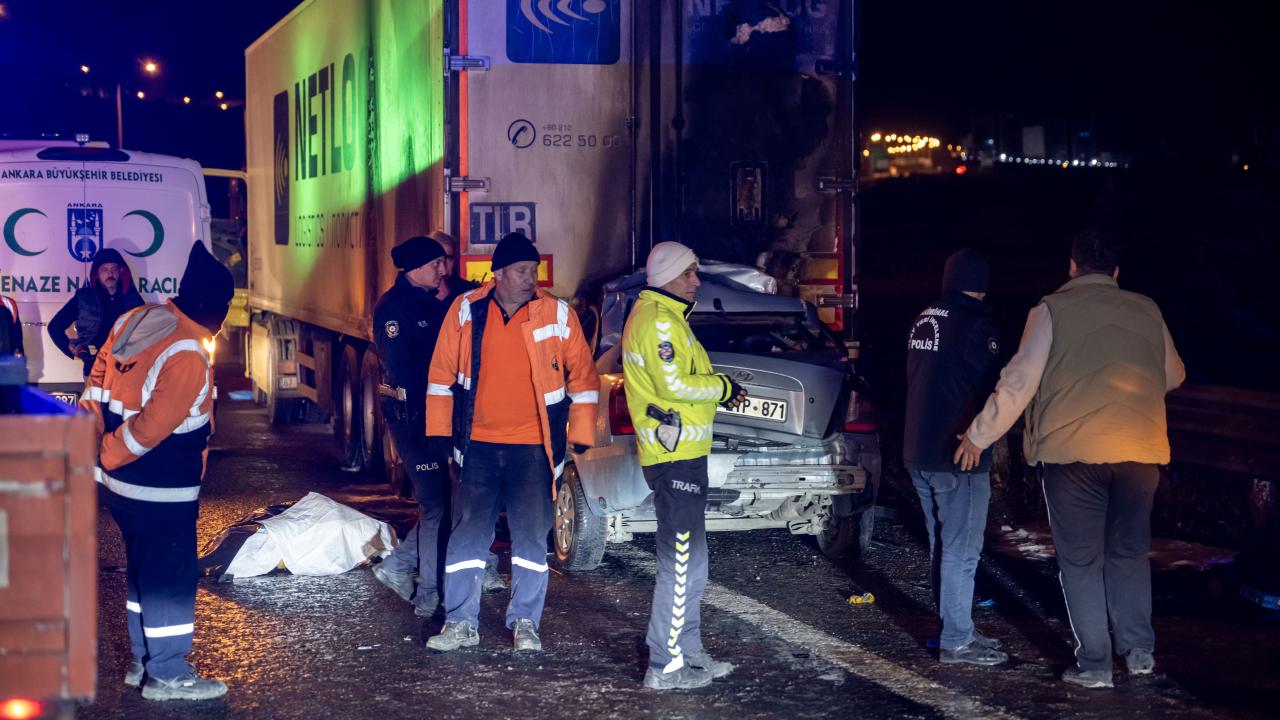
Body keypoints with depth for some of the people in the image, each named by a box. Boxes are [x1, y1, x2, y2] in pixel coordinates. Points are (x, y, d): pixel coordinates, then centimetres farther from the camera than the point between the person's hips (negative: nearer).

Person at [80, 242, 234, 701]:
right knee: (170, 579, 3)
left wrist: (93, 449, 12)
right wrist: (108, 457, -11)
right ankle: (167, 675, 11)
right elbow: (150, 428, -25)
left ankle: (143, 662, 30)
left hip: (118, 483, 9)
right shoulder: (188, 358, -24)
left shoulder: (134, 322, 3)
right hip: (161, 491, -9)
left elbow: (97, 388, 8)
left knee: (143, 571, 20)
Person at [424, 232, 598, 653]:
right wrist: (440, 428, 6)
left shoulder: (557, 314, -3)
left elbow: (582, 375, 3)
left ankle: (525, 623, 15)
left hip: (533, 448, -1)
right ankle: (460, 622, 13)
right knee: (468, 535, 4)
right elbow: (442, 372, 7)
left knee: (531, 536, 3)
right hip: (478, 445, 1)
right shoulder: (466, 310, 0)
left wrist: (580, 433, 1)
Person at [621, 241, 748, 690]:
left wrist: (718, 389, 5)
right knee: (681, 562, -9)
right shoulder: (657, 321, -14)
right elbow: (674, 386, -22)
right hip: (674, 456, -11)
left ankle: (687, 651, 27)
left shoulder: (665, 318, 20)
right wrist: (724, 387, -9)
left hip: (681, 455, 11)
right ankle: (665, 666, -4)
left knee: (687, 561, 18)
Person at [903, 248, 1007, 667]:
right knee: (961, 551, -4)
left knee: (942, 547, 16)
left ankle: (953, 629, 23)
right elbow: (992, 387, -12)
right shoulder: (975, 325, -15)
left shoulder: (922, 322, 10)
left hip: (919, 452, 8)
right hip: (957, 455, -8)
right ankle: (957, 642, -2)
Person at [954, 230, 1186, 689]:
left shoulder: (1053, 310, -1)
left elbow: (1019, 381, -5)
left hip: (1072, 450, -3)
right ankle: (1140, 651, 17)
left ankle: (1094, 665, 6)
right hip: (1141, 451, 3)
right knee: (1129, 552, 19)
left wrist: (979, 436, 3)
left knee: (1081, 560, 6)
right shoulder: (1147, 311, 10)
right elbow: (1174, 377, 22)